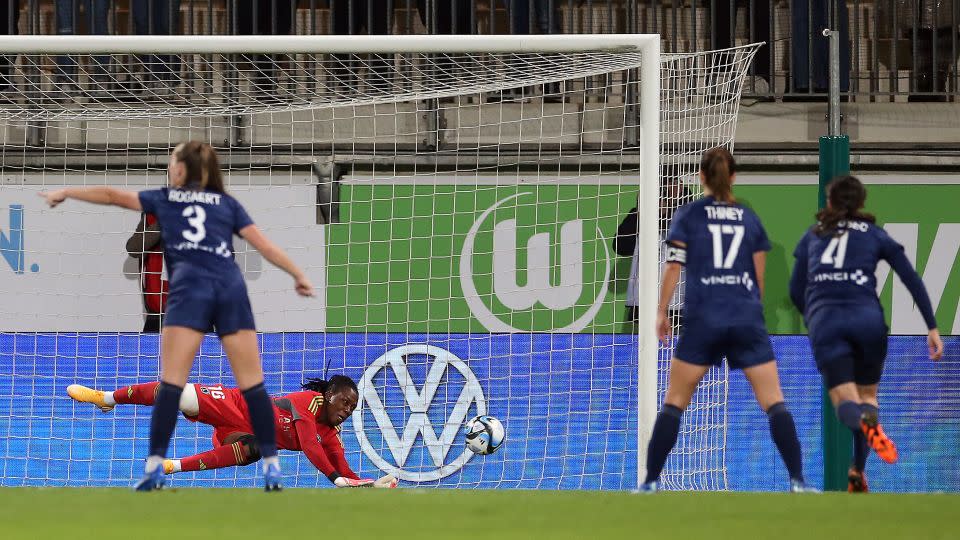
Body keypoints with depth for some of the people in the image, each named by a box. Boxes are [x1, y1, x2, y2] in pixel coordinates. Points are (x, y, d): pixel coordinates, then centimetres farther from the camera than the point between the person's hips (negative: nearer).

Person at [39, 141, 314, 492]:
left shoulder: (164, 199, 21)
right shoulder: (228, 203, 22)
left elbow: (112, 195, 29)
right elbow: (263, 244, 16)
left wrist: (65, 193, 41)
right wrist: (299, 275, 19)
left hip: (189, 288, -2)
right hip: (231, 288, 2)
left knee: (171, 382, -4)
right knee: (252, 384, 2)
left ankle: (155, 466, -11)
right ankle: (271, 467, -3)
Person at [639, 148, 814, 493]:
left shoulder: (688, 215, 4)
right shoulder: (750, 218, 11)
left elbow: (673, 267, -1)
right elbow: (760, 276, 13)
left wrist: (661, 312, 8)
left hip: (702, 321, -1)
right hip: (747, 320, 1)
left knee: (675, 402, 7)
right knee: (773, 401, -1)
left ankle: (651, 482, 3)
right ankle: (797, 480, -10)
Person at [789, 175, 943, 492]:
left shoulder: (813, 236, 21)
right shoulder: (875, 235, 17)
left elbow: (796, 291, 19)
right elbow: (912, 280, 10)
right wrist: (932, 327, 10)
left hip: (824, 321, 0)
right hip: (867, 318, 0)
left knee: (845, 402, -3)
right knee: (867, 394, 18)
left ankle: (867, 422, -40)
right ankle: (858, 472, 6)